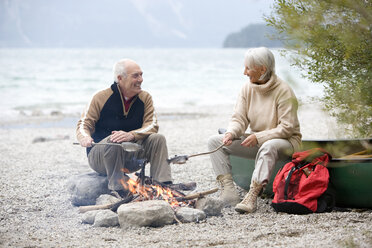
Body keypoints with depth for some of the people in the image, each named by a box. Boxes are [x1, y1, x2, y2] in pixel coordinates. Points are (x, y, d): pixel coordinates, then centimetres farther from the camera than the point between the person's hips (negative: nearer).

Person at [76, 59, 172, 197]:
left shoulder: (145, 98, 2)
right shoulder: (101, 98, -7)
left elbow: (152, 125, -9)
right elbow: (84, 124, -7)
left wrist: (131, 135, -30)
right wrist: (85, 138, -33)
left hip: (130, 156, 4)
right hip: (100, 155, -3)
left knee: (158, 139, -17)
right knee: (114, 141, -36)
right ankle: (118, 190, -33)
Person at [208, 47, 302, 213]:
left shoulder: (283, 91, -16)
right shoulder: (247, 89, 3)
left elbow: (287, 128, -19)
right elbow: (239, 118, 0)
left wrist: (259, 137, -28)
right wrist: (231, 133, -23)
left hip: (285, 141, -7)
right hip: (256, 142, 7)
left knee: (268, 147, -43)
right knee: (214, 141, -8)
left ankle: (252, 196, -47)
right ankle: (229, 190, -23)